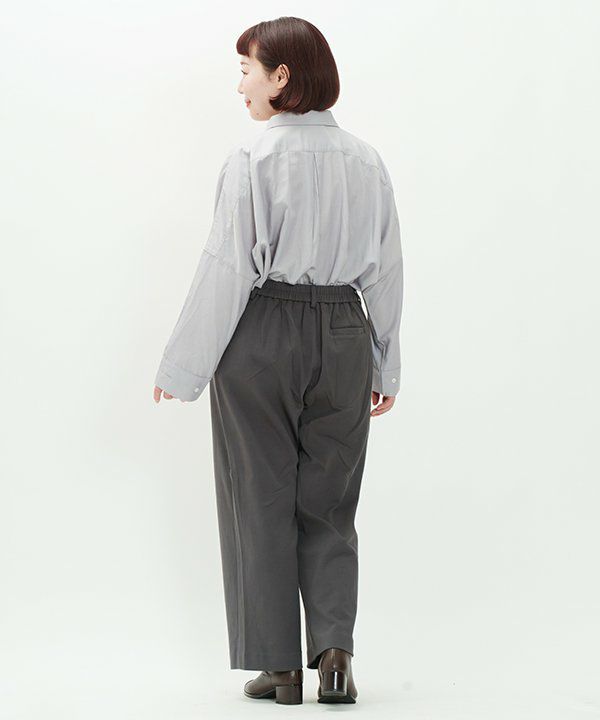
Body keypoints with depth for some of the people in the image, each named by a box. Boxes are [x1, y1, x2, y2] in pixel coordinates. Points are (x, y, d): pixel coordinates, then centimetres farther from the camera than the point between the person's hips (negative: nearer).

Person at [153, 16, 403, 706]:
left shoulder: (251, 159, -11)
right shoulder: (365, 160, 4)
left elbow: (227, 269, -12)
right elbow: (385, 270, 7)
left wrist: (181, 368, -5)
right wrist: (385, 366, 17)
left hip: (260, 338, -4)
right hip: (343, 336, 4)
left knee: (263, 503, 7)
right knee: (328, 505, 14)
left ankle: (279, 666, 12)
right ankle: (335, 647, 0)